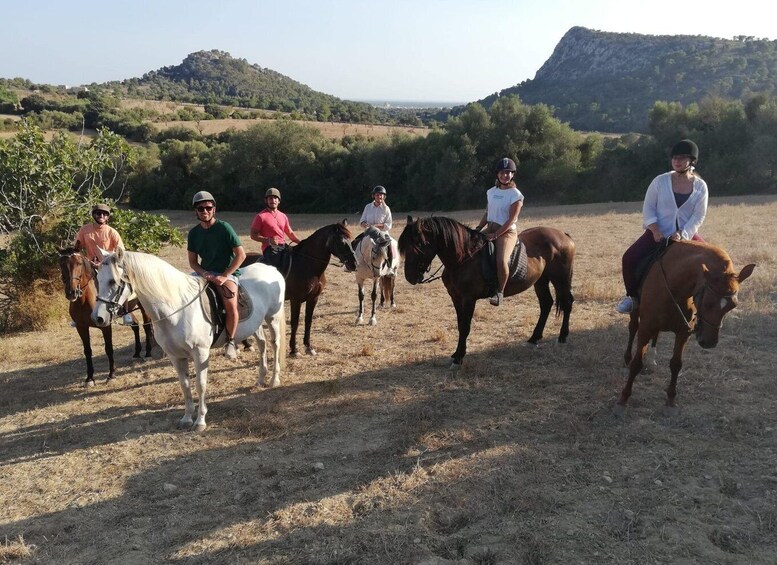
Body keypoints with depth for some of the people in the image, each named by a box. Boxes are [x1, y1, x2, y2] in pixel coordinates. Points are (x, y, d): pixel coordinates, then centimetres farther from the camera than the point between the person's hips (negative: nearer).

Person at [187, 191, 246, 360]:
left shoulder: (224, 228, -9)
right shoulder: (194, 233, 6)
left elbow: (241, 255, -11)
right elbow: (193, 261, 9)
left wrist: (224, 276, -17)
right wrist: (203, 273, -13)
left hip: (227, 273, -5)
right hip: (204, 273, 6)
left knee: (231, 305, -32)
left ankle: (230, 341, -7)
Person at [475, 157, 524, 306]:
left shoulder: (515, 195, -8)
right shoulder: (492, 192, 12)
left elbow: (511, 220, -14)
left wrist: (495, 235, -20)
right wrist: (478, 229, 3)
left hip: (507, 232, -7)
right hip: (490, 229, 7)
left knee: (501, 260, -32)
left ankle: (500, 291, -13)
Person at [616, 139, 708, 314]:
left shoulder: (700, 186, -2)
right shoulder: (660, 181, -4)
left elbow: (698, 216, -5)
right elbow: (648, 208, -3)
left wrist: (682, 234, -20)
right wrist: (655, 230, -18)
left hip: (686, 234, 1)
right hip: (659, 233, -1)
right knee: (630, 258, -23)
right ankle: (633, 296, 0)